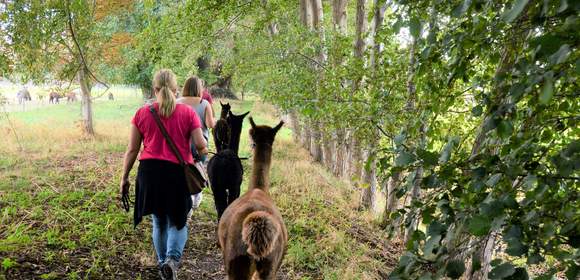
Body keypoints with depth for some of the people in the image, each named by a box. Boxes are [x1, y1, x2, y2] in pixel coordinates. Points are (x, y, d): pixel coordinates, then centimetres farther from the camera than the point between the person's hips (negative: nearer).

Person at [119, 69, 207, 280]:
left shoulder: (142, 113, 2)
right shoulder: (187, 113, -2)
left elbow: (132, 149, 4)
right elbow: (201, 146, -6)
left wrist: (124, 178, 12)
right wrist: (203, 152, 17)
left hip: (150, 171, 2)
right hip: (178, 172, -2)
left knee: (159, 222, 20)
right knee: (177, 222, 15)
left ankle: (163, 263, 31)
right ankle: (172, 259, -9)